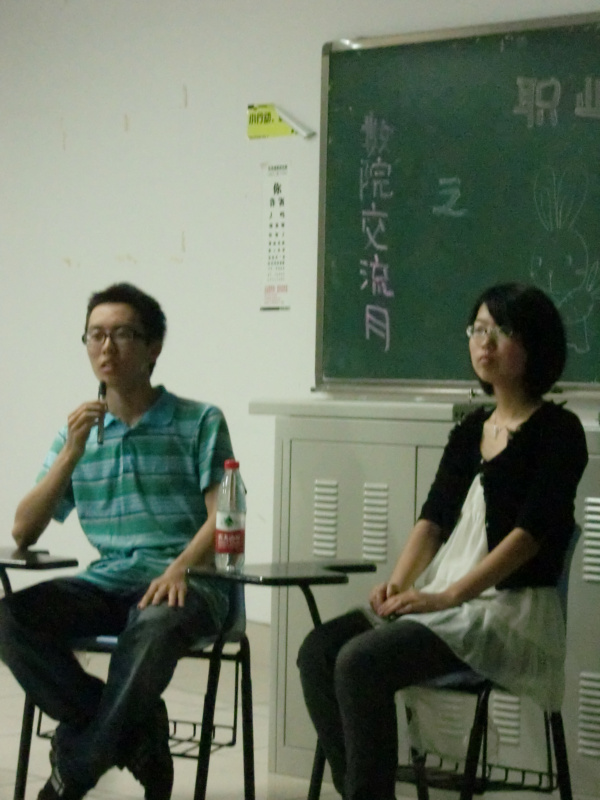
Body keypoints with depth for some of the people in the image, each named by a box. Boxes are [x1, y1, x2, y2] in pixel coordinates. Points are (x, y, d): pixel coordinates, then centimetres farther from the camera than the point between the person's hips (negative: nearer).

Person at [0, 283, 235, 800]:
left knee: (156, 626, -40)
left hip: (184, 582, -4)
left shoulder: (199, 423, 6)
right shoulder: (79, 432, 16)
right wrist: (72, 454, -4)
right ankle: (135, 733, -14)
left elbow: (221, 518, -4)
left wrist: (180, 567, -24)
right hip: (106, 583, 4)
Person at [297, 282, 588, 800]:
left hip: (512, 607, -7)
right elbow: (434, 519, 11)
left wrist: (448, 595, -21)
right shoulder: (471, 430, 16)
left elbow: (531, 532, -15)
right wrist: (398, 584, -8)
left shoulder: (557, 431, -5)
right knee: (318, 651, -12)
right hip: (446, 600, 7)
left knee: (361, 661, -26)